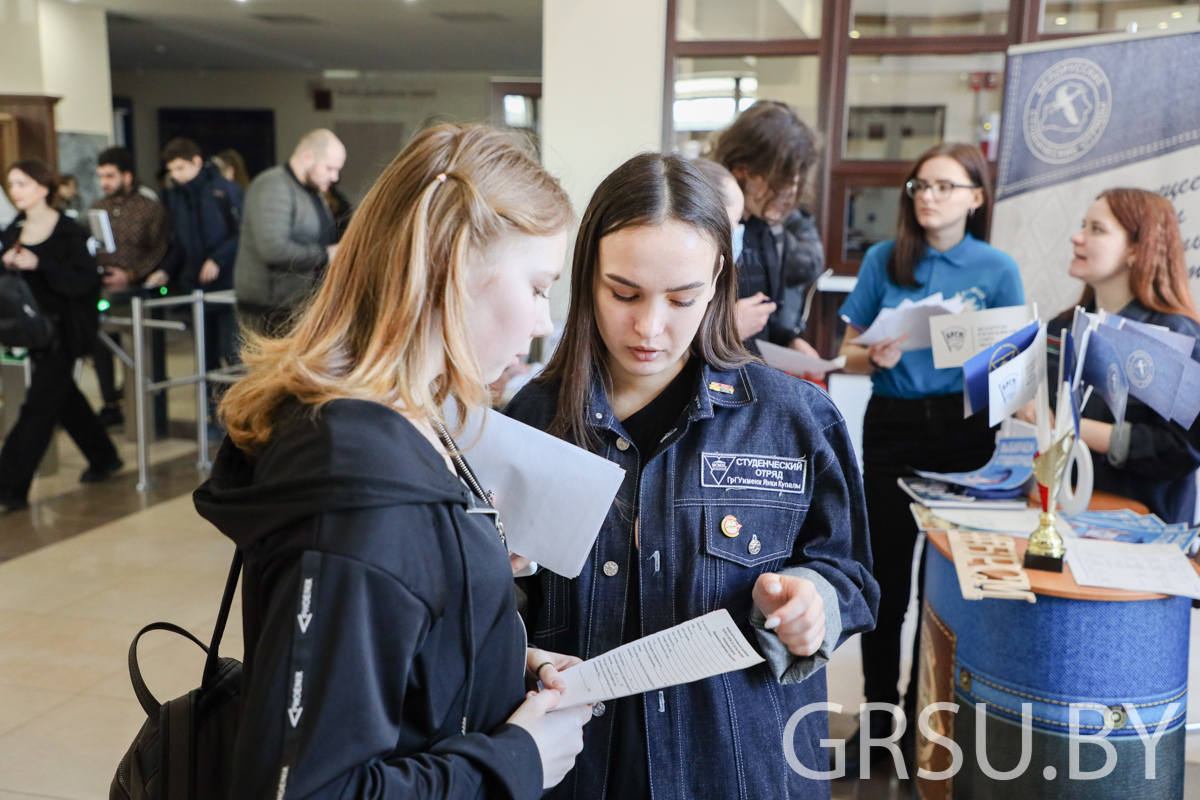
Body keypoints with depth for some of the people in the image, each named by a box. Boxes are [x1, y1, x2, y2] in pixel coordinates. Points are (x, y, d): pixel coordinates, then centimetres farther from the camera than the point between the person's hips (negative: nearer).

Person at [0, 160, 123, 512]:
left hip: (63, 329, -7)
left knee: (40, 405, -5)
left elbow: (85, 281, -17)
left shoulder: (68, 230, -10)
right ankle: (103, 459, 33)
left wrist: (38, 264, -26)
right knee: (63, 397, 16)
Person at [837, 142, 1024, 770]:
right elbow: (849, 354, 7)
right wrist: (875, 357, -14)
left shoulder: (997, 269, 2)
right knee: (885, 571, 4)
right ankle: (879, 713, 18)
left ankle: (927, 712, 23)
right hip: (893, 424, 1)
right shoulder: (884, 260, 5)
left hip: (966, 429, -1)